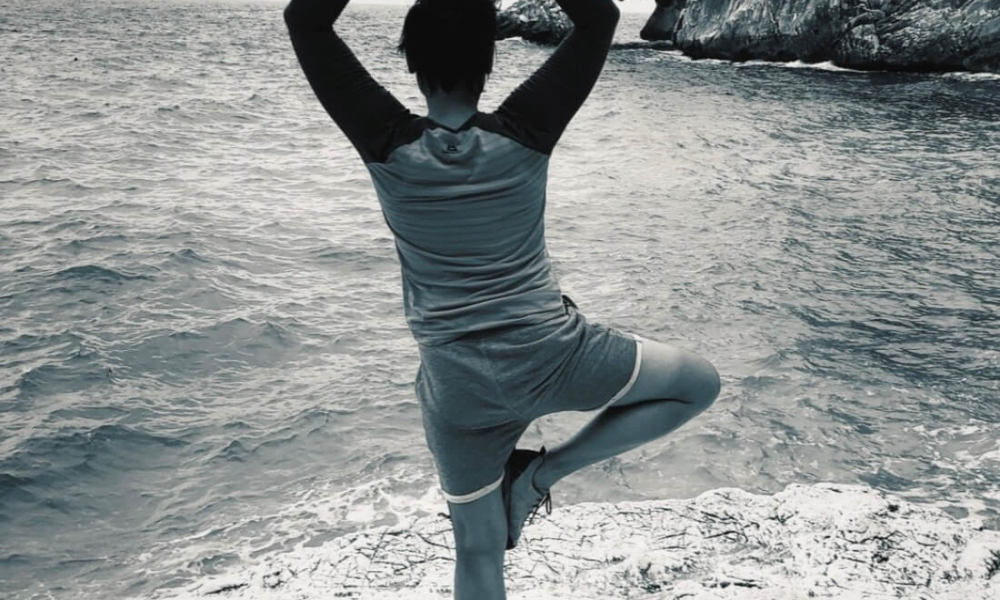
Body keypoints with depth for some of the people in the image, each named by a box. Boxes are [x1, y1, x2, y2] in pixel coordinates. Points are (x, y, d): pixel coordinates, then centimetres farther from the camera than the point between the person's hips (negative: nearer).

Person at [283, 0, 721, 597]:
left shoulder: (388, 146, -13)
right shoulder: (523, 134, -13)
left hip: (460, 387, 2)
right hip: (552, 358, -2)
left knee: (478, 552, 17)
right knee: (700, 383, 18)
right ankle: (542, 471, 9)